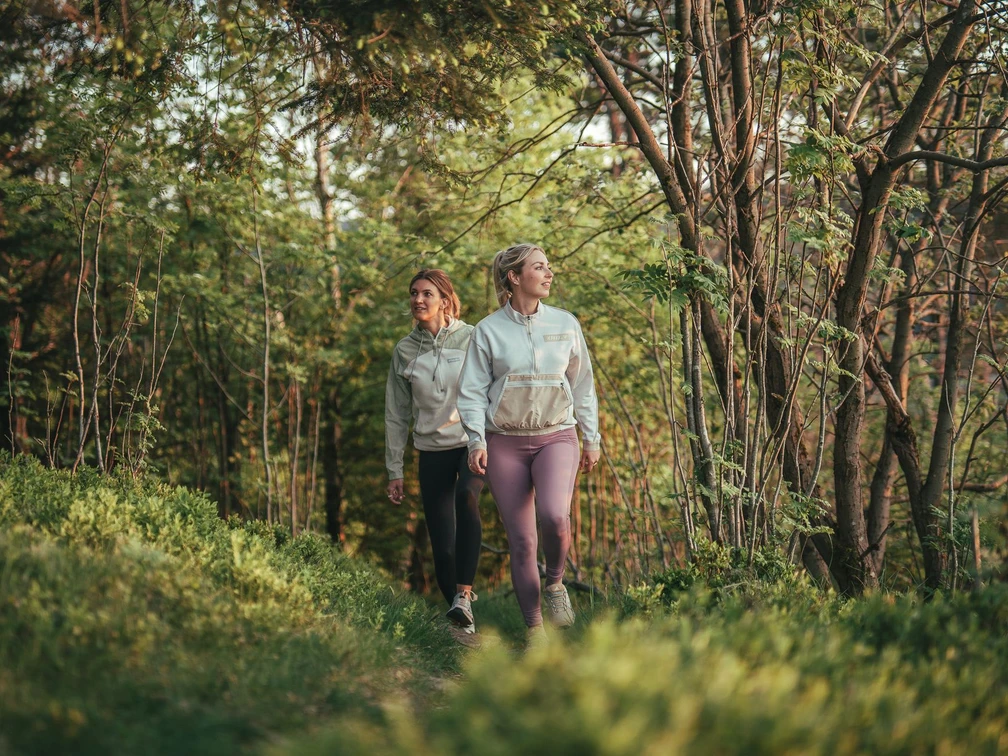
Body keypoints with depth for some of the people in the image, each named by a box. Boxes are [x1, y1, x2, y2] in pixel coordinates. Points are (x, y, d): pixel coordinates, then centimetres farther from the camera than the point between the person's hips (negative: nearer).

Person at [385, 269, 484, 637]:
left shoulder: (472, 339, -2)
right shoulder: (404, 351, 7)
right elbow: (396, 416, 10)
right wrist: (394, 471, 7)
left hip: (474, 442, -3)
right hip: (433, 451, 3)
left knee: (466, 496, -34)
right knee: (442, 547, -1)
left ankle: (464, 594, -32)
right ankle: (463, 622, 13)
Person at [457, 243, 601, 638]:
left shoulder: (565, 324, 7)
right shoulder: (489, 330, 1)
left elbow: (582, 385, 14)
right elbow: (473, 391, 1)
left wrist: (592, 438, 13)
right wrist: (476, 440, -11)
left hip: (556, 437, 0)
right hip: (504, 442, 0)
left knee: (554, 516, -27)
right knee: (521, 541, -1)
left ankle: (554, 582, 3)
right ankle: (535, 629, 10)